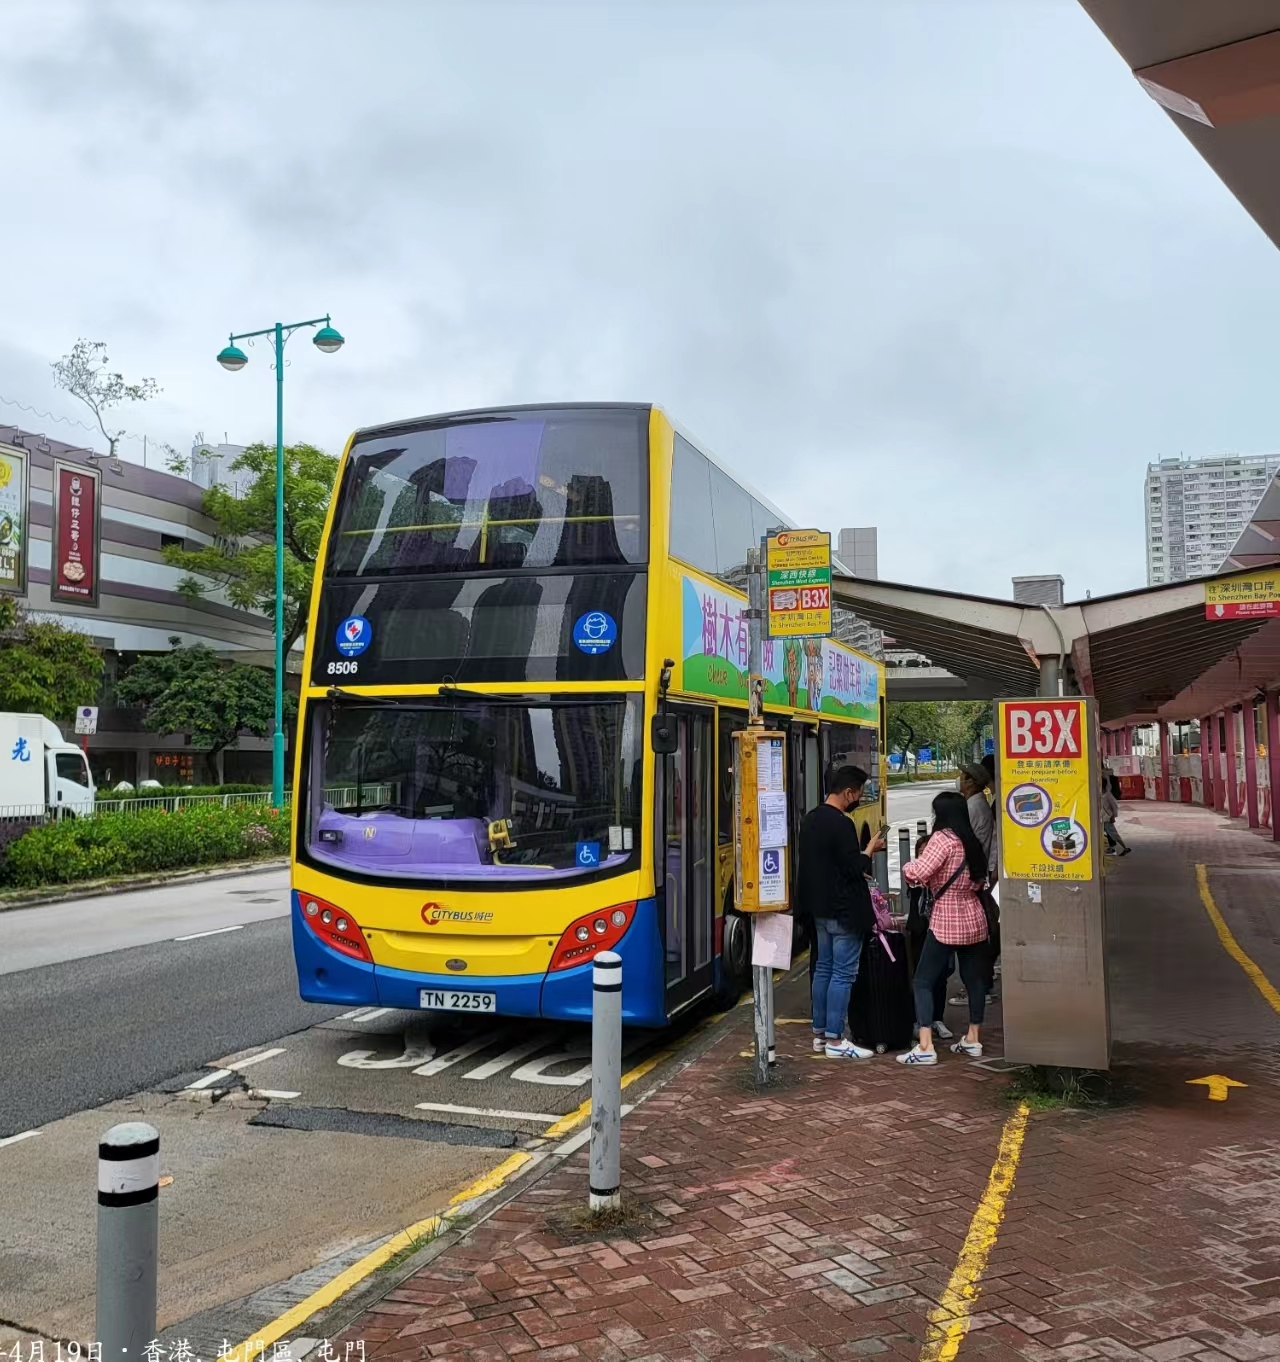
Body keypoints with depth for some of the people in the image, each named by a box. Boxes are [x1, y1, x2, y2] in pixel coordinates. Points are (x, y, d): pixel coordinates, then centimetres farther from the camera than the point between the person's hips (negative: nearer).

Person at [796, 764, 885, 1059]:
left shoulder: (811, 819, 9)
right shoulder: (841, 824, -20)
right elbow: (854, 868, -21)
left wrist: (862, 853, 16)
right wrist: (870, 850, -4)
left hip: (820, 907, 10)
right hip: (844, 910, -10)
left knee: (823, 968, 15)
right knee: (843, 973, -3)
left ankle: (819, 1034, 22)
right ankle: (835, 1041, 1)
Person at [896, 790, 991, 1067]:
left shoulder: (942, 838, -15)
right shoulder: (972, 842, 8)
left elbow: (918, 872, -27)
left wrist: (908, 868, -8)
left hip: (945, 923, -7)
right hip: (974, 920, 7)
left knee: (922, 981, -1)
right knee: (974, 979, 16)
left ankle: (925, 1047, -9)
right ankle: (973, 1039, 24)